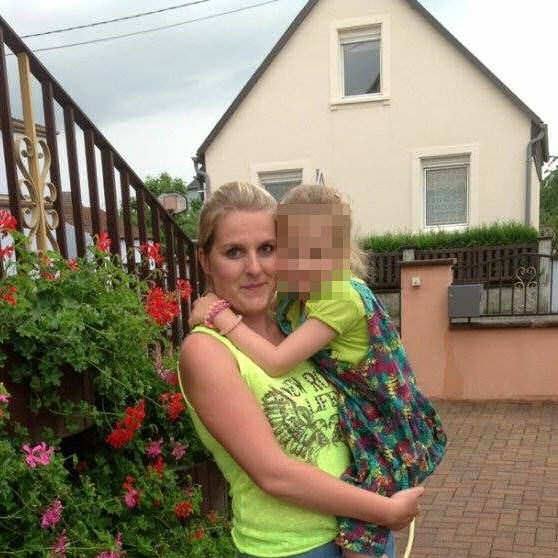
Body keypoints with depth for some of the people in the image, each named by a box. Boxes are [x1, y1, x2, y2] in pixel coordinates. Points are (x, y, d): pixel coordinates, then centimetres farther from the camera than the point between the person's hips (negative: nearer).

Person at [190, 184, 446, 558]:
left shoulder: (342, 296, -26)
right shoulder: (294, 293, 0)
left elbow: (276, 363, -29)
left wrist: (221, 313, -24)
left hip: (381, 432, -8)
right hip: (346, 424, 8)